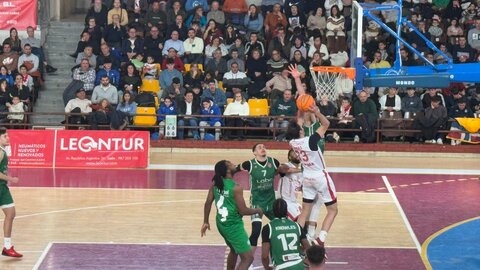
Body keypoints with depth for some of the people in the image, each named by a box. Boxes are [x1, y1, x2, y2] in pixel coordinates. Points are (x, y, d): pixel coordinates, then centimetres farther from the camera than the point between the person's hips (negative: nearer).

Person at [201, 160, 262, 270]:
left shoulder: (215, 183, 0)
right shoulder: (236, 188, -22)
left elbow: (208, 203, 5)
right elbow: (243, 211, -19)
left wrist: (206, 222, 16)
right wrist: (257, 211, -1)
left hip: (221, 224, 8)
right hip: (233, 226, -8)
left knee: (234, 250, 31)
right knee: (248, 258, -4)